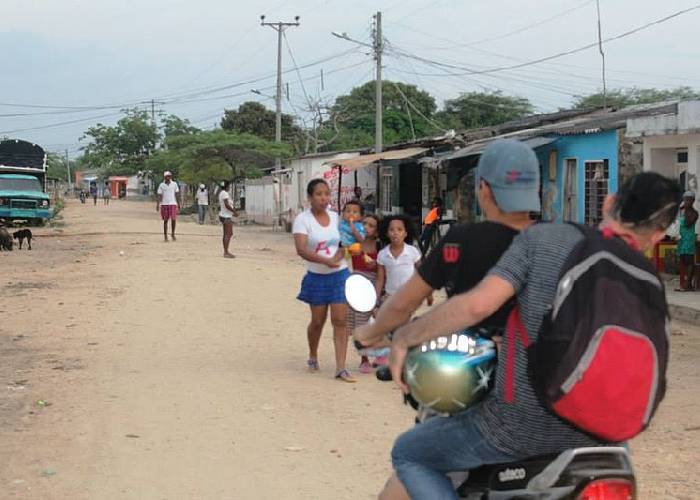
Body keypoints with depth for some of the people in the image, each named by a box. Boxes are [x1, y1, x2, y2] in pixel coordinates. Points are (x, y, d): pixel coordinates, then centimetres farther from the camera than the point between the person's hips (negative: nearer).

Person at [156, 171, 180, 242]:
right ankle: (165, 235, 8)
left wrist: (178, 204, 7)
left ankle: (173, 233, 9)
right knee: (165, 220, 3)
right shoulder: (161, 185, 4)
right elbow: (159, 196, 2)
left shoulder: (174, 184, 6)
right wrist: (157, 205, -7)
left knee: (173, 219, -9)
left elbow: (177, 195, 9)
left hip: (173, 204, 0)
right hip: (164, 204, 0)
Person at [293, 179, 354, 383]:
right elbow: (301, 250, -22)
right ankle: (313, 357, 36)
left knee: (340, 320, -6)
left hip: (339, 274, 2)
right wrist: (326, 261, -35)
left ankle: (341, 368, -6)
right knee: (318, 321, 9)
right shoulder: (303, 219, -10)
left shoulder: (335, 217, 4)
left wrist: (340, 254, -12)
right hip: (316, 276, -2)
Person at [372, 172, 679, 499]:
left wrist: (403, 338, -7)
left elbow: (477, 304, -20)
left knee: (407, 454, 16)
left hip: (521, 428, -4)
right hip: (592, 436, 5)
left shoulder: (545, 239, -10)